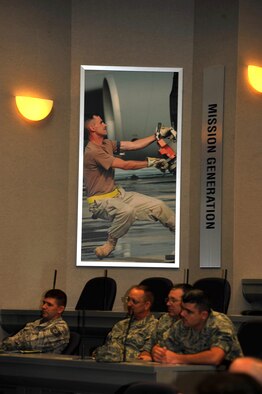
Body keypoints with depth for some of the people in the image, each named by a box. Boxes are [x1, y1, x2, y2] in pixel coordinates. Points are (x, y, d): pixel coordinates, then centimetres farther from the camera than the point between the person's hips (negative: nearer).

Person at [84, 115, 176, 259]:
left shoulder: (107, 144, 9)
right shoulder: (92, 151, -20)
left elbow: (133, 145, 9)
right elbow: (124, 165, -18)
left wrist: (157, 135, 6)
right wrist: (150, 162, -12)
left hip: (118, 193, 9)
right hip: (100, 201, -9)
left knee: (158, 206, 0)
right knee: (127, 211, -40)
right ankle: (111, 242, -14)